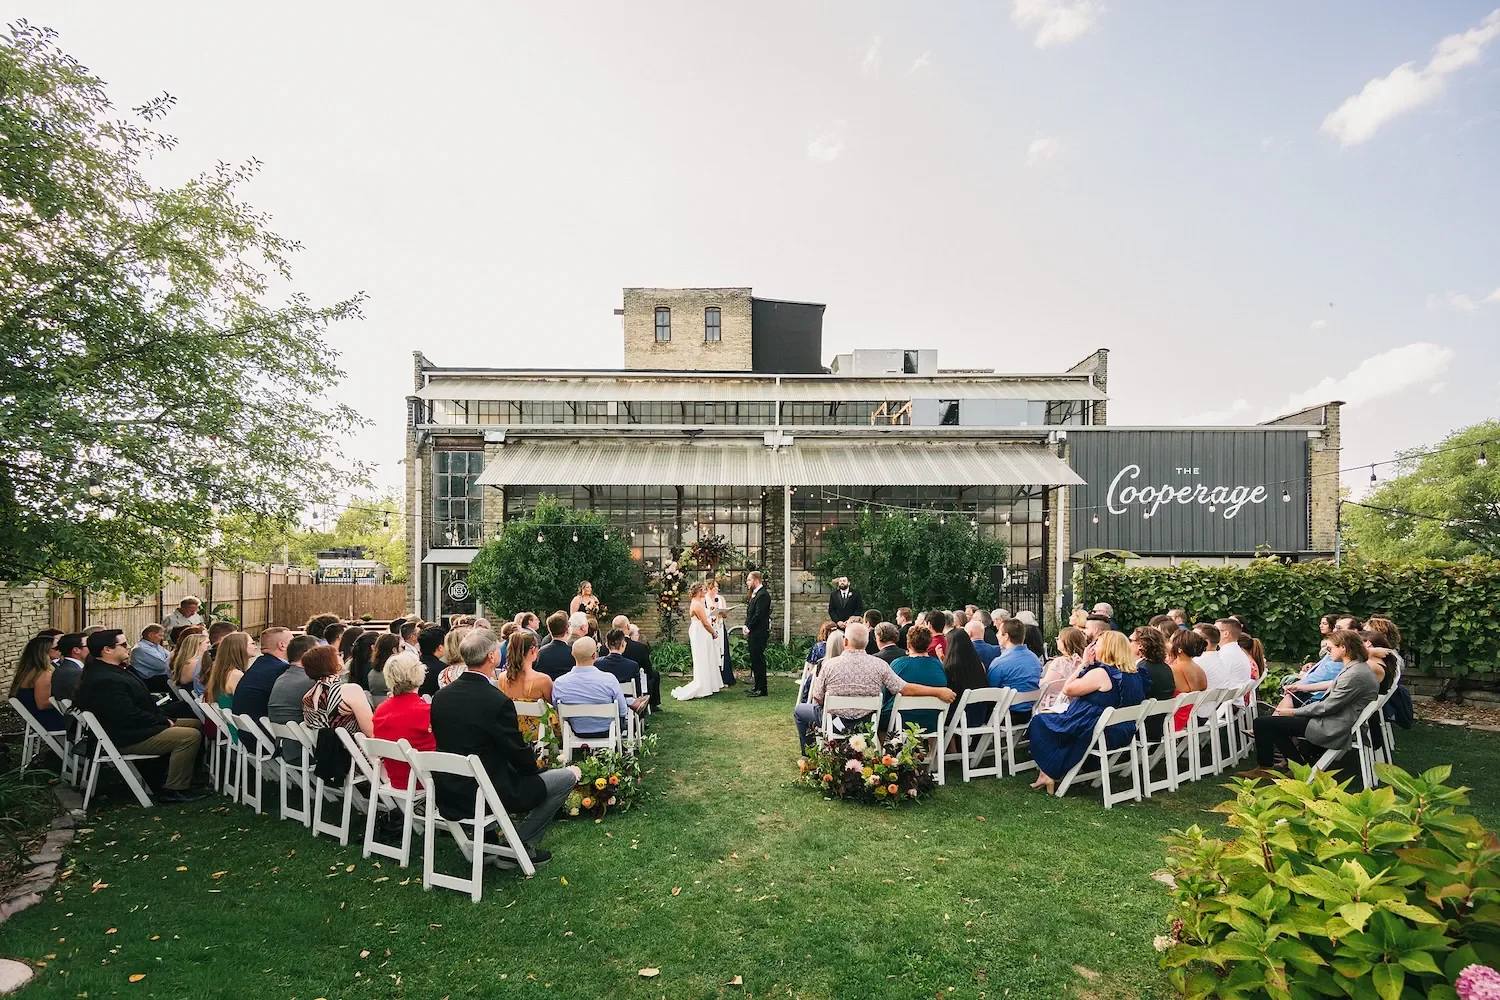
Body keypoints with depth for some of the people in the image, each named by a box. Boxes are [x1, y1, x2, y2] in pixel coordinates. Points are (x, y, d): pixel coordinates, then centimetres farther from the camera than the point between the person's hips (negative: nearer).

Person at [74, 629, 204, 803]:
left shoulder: (112, 671, 10)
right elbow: (130, 716, -26)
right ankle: (173, 791, -11)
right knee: (191, 736, -22)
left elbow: (144, 701, 15)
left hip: (133, 727, 11)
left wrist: (164, 718, 3)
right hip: (126, 739, -11)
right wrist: (164, 721, -14)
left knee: (195, 724, 11)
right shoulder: (105, 681, -25)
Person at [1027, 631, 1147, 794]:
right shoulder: (1135, 675, 4)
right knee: (1051, 719, 26)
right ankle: (1054, 772, 26)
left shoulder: (1101, 673, -23)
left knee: (1040, 721, 8)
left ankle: (1048, 773, 12)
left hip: (1099, 734, -9)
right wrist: (1086, 667, 7)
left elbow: (1067, 689, -14)